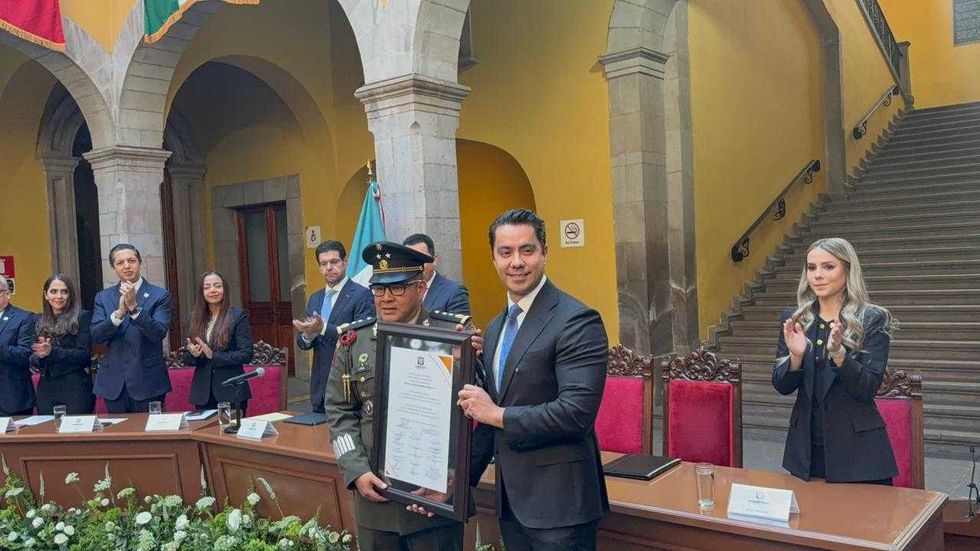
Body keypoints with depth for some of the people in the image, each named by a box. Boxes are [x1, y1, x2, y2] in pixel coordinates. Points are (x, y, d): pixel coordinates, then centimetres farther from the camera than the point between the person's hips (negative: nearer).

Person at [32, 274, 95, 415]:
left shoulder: (82, 317, -2)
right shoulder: (39, 321, 13)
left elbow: (84, 354, -10)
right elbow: (32, 355, 14)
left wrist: (52, 351, -21)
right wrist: (38, 355, -8)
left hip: (76, 388, -4)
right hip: (46, 389, 4)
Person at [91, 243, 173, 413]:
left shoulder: (160, 296, -2)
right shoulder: (103, 297, 8)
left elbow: (159, 334, -14)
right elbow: (96, 335, -4)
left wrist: (134, 307, -25)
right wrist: (119, 313, -20)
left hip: (148, 382, -3)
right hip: (114, 383, 3)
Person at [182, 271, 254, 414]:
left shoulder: (239, 315, -4)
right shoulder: (195, 317, 9)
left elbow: (246, 354, -9)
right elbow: (186, 358, 13)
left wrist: (213, 355, -18)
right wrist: (193, 354, -10)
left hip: (231, 392, -3)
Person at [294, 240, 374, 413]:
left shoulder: (362, 295, -8)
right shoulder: (315, 298, 14)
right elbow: (302, 343, 14)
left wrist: (323, 329, -25)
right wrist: (307, 336, -10)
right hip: (320, 388, 6)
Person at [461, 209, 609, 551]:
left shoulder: (576, 321, -15)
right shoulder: (495, 328, 11)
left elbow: (577, 412, -24)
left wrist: (498, 414, -16)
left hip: (559, 502, -7)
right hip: (511, 499, 7)